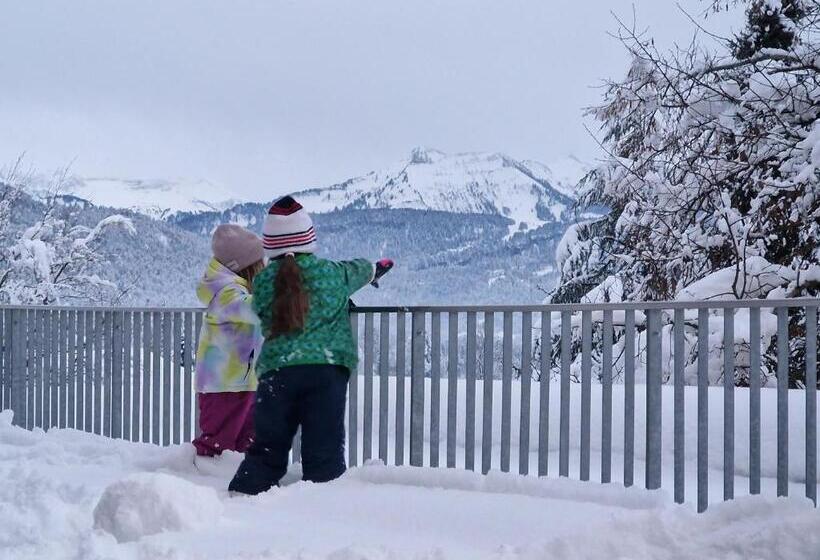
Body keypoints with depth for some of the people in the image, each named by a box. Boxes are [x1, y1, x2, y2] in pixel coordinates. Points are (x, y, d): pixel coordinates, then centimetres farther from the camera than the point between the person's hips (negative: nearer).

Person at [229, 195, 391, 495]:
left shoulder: (262, 280, 7)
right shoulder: (333, 273, 7)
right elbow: (361, 269, 27)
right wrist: (374, 268, 53)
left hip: (275, 371, 2)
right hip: (327, 368, -2)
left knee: (265, 451, 11)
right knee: (324, 453, 1)